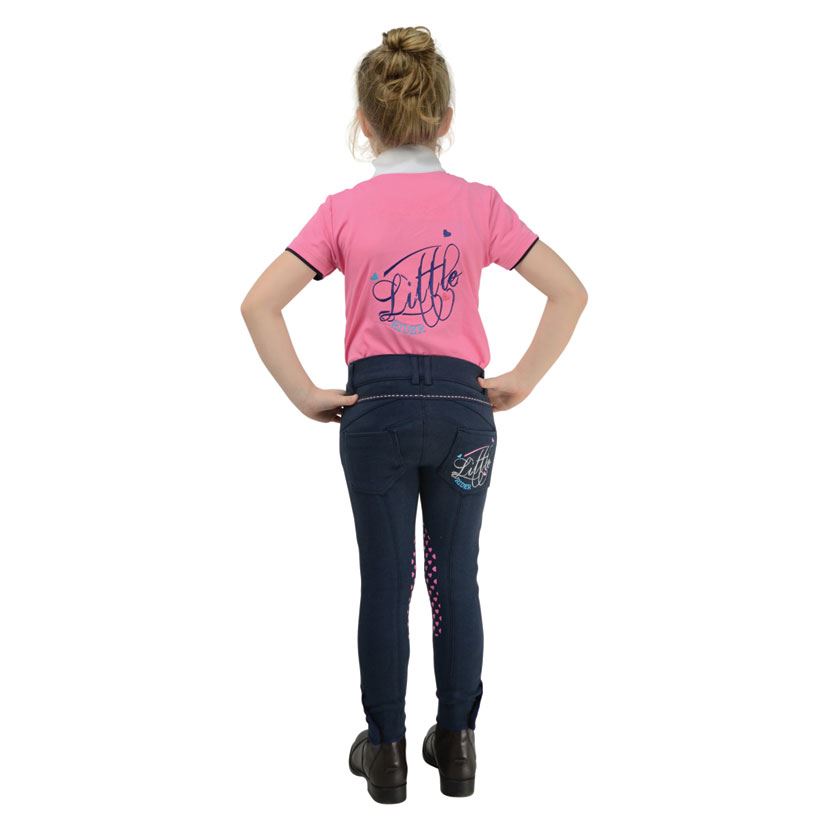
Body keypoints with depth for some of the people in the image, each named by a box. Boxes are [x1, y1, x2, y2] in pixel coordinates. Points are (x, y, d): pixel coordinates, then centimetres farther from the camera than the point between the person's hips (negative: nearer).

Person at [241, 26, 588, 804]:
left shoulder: (344, 210, -3)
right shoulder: (479, 203, -1)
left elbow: (259, 305, -9)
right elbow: (569, 291, -5)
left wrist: (307, 396, -4)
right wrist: (521, 381, -1)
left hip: (375, 408, -1)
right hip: (463, 407, 1)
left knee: (384, 583, 8)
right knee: (455, 578, 12)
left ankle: (386, 752, 18)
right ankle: (456, 746, 22)